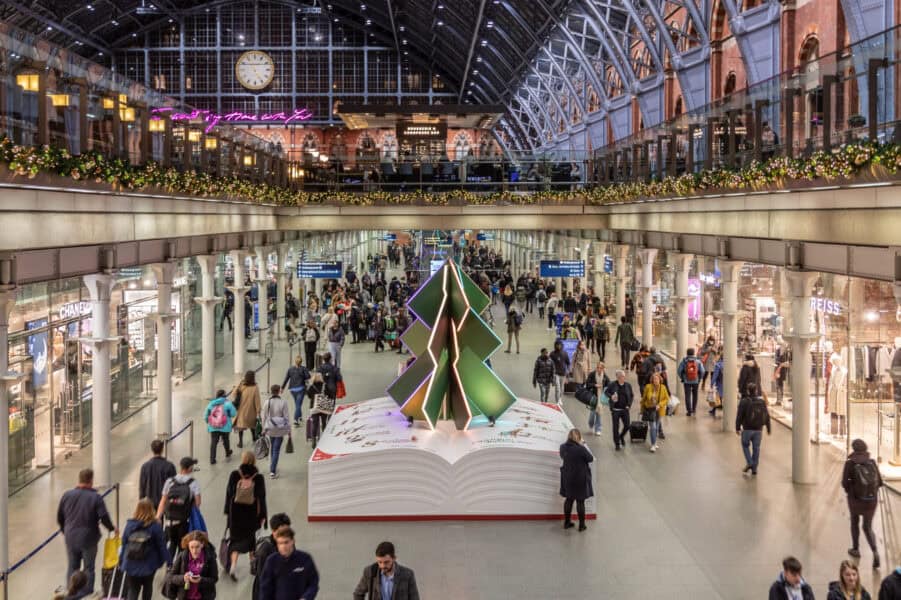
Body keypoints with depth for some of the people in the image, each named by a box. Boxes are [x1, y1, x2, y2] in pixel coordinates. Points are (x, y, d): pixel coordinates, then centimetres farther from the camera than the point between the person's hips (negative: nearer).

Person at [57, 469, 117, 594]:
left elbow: (59, 517, 7)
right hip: (88, 539, -3)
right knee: (88, 568, 8)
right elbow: (104, 517, -16)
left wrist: (65, 531, 23)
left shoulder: (67, 495, 0)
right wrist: (112, 528, 3)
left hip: (71, 538, 3)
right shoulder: (96, 497, -13)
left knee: (72, 567, 15)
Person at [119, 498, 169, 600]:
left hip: (131, 565, 1)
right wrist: (167, 561, 0)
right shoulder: (155, 526, -13)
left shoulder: (129, 524, -5)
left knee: (132, 590, 6)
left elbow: (124, 543, 1)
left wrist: (121, 560, 13)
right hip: (149, 564, -1)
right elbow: (161, 545, -9)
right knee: (147, 587, 23)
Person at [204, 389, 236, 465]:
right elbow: (233, 414, -8)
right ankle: (228, 453, 43)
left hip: (213, 427, 1)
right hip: (225, 427, -1)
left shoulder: (211, 404, 3)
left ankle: (212, 459, 0)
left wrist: (208, 422, 24)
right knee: (225, 440, 21)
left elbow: (206, 416, 7)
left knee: (213, 443, 4)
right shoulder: (227, 404, -7)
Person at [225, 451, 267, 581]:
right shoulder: (258, 477, -9)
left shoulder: (234, 475, -8)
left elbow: (228, 494, -3)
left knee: (236, 537, 7)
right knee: (250, 535, 22)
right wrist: (262, 516, 0)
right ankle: (252, 560, 36)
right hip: (251, 513, 0)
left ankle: (233, 565, -12)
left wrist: (227, 512, 7)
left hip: (236, 512, 0)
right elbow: (261, 498, -7)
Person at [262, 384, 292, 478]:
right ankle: (273, 471, -2)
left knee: (272, 447, 21)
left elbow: (264, 417, 1)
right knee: (276, 449, 1)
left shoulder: (267, 402, -5)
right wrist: (289, 429, 1)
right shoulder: (283, 402, -13)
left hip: (270, 428, 3)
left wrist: (264, 429, 12)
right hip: (281, 429, -3)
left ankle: (272, 468, 30)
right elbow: (287, 416, -9)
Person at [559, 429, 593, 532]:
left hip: (568, 478, 5)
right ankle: (581, 525, 18)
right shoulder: (581, 449, -26)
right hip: (580, 479, -5)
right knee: (580, 501, 7)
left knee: (569, 499, 20)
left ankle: (567, 522, 30)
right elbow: (590, 458, -11)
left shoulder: (563, 447, -8)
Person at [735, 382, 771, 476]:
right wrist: (768, 428, 17)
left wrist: (737, 428, 2)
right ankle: (754, 468, 11)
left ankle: (749, 462, -1)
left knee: (745, 445, 15)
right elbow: (767, 416, 7)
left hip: (747, 429, -3)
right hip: (758, 430, 3)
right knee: (756, 448, 10)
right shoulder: (762, 402, 2)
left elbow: (739, 416, -9)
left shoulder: (744, 402, -11)